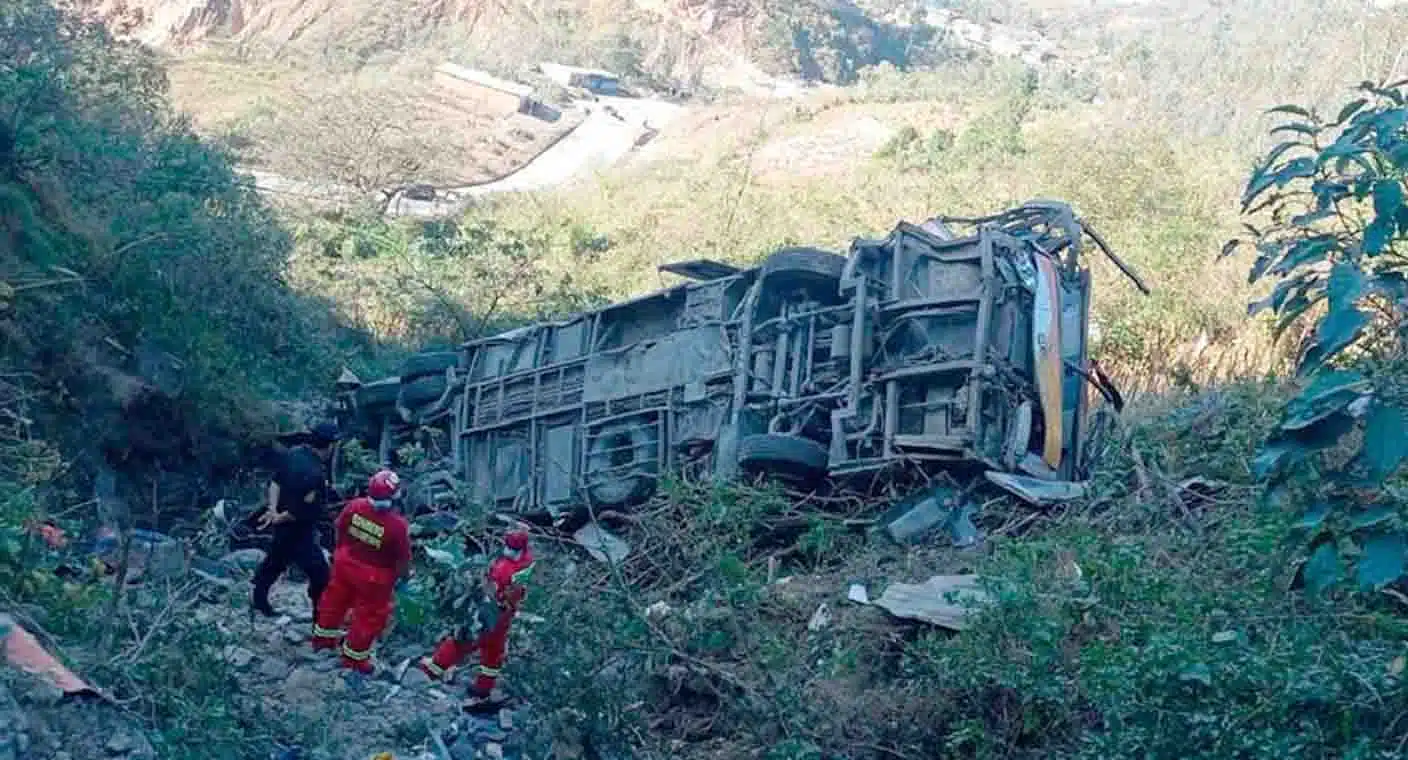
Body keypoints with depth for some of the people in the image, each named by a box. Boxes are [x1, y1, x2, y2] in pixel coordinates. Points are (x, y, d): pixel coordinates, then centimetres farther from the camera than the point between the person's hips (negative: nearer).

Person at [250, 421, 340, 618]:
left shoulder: (293, 453, -4)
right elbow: (302, 511, -31)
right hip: (298, 531, -10)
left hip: (282, 525, 10)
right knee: (320, 575, 0)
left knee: (275, 560, 30)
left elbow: (275, 482, 3)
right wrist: (279, 518, -15)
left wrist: (274, 510, -4)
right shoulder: (315, 474, -33)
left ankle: (259, 599, 49)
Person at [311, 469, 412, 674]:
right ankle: (354, 657, 30)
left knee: (336, 599, 29)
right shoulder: (397, 525, -31)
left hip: (345, 564, 5)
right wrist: (396, 576, 2)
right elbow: (403, 559, -19)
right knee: (370, 616, 16)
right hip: (374, 578, -5)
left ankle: (323, 637, 50)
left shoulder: (355, 507, -19)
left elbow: (340, 530, 0)